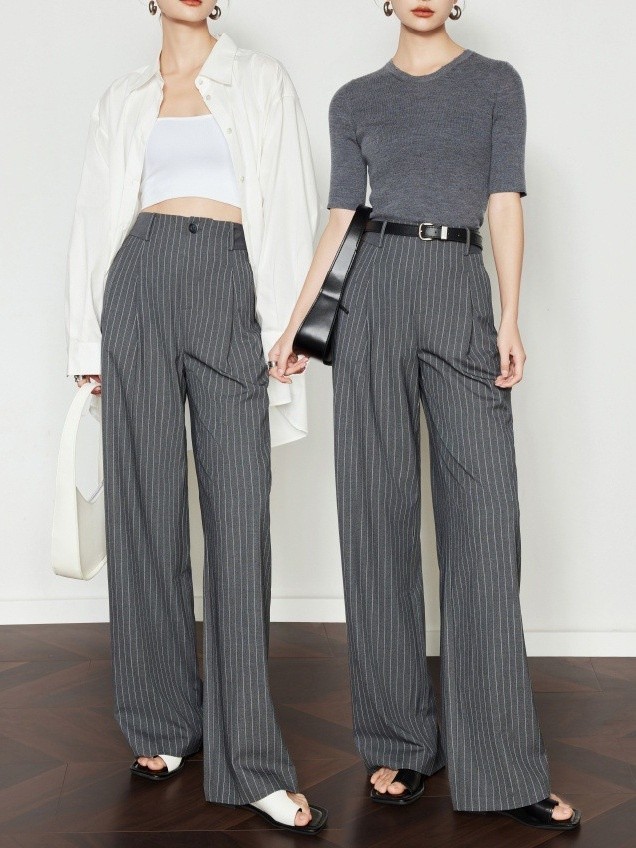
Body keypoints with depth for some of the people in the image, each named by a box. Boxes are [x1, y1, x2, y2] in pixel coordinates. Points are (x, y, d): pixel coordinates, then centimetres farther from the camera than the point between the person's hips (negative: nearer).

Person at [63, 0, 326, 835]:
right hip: (140, 283, 2)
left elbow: (291, 209, 6)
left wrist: (288, 326, -5)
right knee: (146, 507, 2)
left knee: (240, 515, -8)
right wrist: (88, 339, 7)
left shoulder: (263, 82, 14)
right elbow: (95, 217, 15)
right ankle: (165, 724, 16)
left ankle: (250, 761, -3)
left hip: (232, 292, -2)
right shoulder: (122, 100, 18)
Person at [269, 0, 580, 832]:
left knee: (484, 519, -8)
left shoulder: (496, 83, 12)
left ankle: (502, 767, -1)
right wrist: (294, 326, 5)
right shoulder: (355, 101, 14)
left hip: (463, 297, -1)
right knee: (381, 513, 0)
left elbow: (505, 203, 4)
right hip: (374, 294, 1)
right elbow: (339, 217, 11)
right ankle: (399, 741, 12)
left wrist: (510, 317, -7)